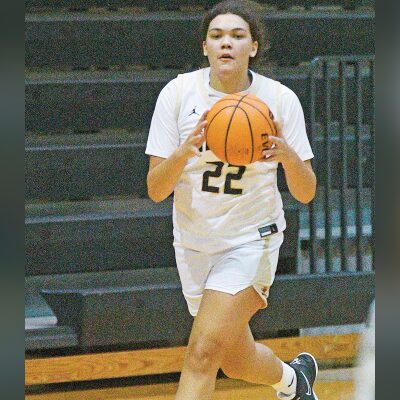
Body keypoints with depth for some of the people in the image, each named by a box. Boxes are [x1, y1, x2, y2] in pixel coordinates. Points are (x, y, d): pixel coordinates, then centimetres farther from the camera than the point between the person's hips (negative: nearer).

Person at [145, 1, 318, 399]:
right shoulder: (178, 93, -10)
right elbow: (155, 190, -11)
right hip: (194, 242, 3)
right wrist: (183, 152, -31)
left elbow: (305, 193, -7)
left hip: (251, 241, -3)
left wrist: (287, 156, -28)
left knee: (203, 352, -19)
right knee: (236, 362, 15)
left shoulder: (279, 99, -10)